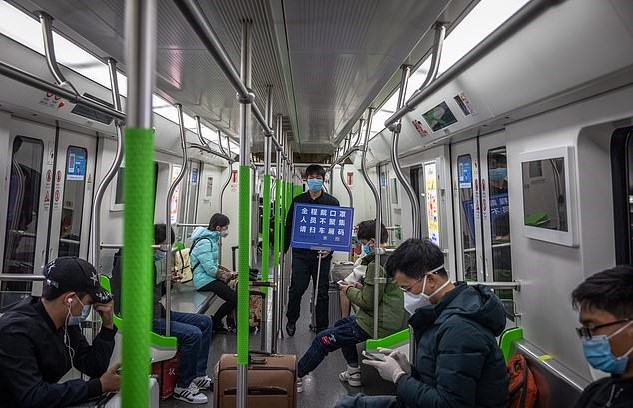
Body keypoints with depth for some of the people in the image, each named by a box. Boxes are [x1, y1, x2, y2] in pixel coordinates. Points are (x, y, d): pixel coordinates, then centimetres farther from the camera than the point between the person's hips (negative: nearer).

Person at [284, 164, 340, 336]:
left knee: (322, 292, 6)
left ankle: (322, 328, 20)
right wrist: (283, 249, 6)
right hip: (301, 253, 0)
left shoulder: (332, 202, 4)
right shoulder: (298, 200, 6)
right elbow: (289, 226, 9)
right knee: (296, 289, 2)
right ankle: (291, 320, 26)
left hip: (322, 254, 0)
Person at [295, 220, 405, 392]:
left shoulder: (376, 264, -21)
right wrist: (361, 287, 9)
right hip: (392, 319, 10)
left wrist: (350, 291, -4)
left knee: (322, 340, -1)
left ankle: (295, 377, 14)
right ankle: (353, 373, 29)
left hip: (378, 325, -10)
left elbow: (368, 302, -20)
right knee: (341, 324, 28)